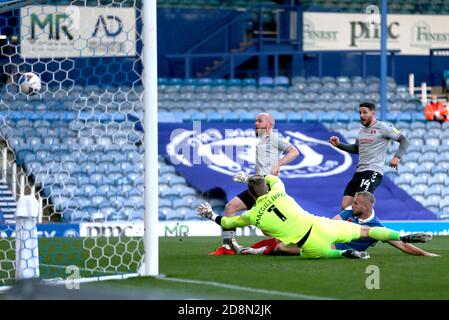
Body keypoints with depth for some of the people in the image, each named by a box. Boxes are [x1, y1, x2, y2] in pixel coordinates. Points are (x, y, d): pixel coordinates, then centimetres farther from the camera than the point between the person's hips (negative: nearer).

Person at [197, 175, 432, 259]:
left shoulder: (252, 216, 0)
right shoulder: (278, 191, 6)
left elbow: (227, 223, 17)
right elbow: (274, 178, 32)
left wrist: (212, 216, 33)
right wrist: (251, 178, 42)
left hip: (311, 246, -3)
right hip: (322, 226, 3)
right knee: (364, 231, 15)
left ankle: (344, 254, 3)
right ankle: (407, 237, 11)